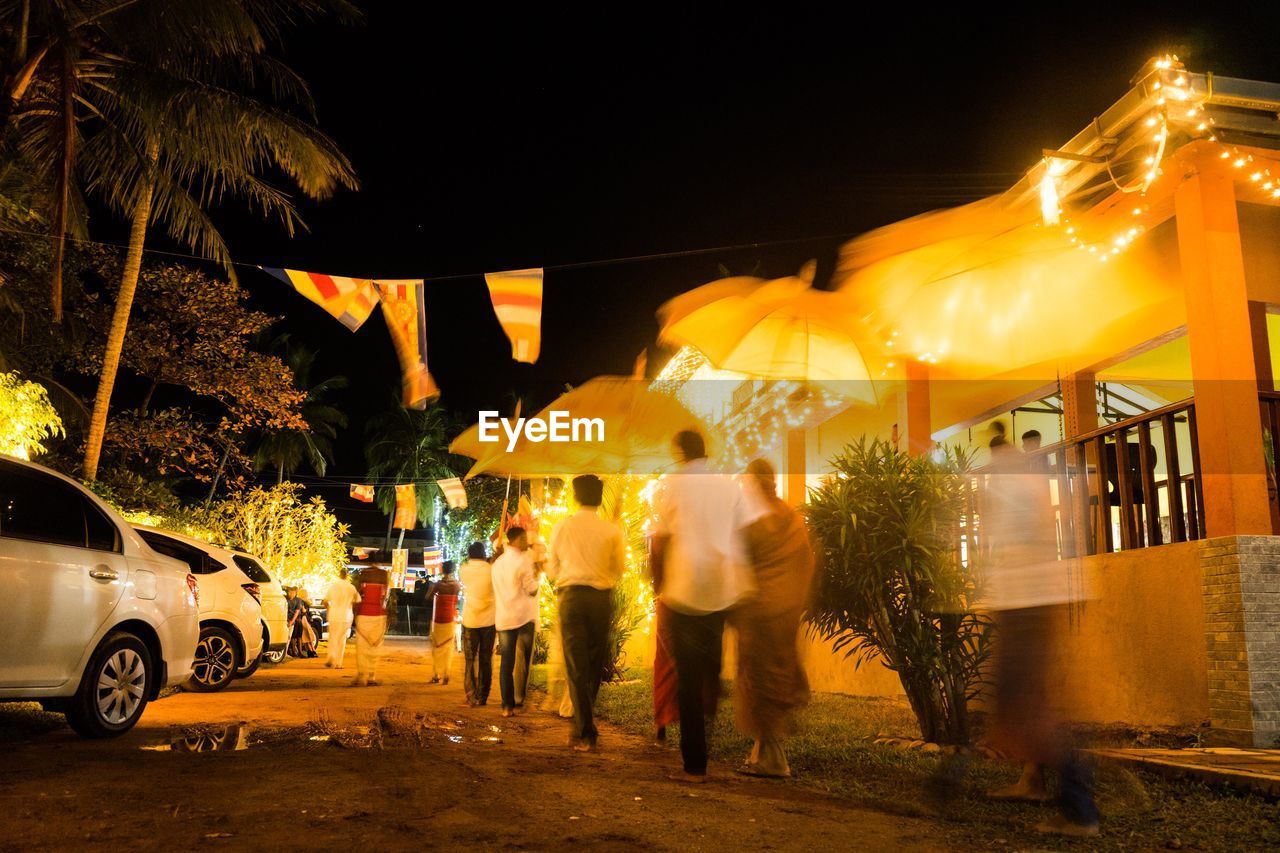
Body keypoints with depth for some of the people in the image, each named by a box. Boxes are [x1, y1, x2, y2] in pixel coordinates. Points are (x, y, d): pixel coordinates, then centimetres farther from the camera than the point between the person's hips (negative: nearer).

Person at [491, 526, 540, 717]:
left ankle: (507, 705, 1)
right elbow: (532, 590, -9)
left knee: (506, 661, 4)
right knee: (522, 661, 4)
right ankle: (519, 701, 3)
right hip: (523, 617, -5)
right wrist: (535, 574, 8)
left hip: (503, 619, 5)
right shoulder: (523, 560, -8)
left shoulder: (498, 563, 14)